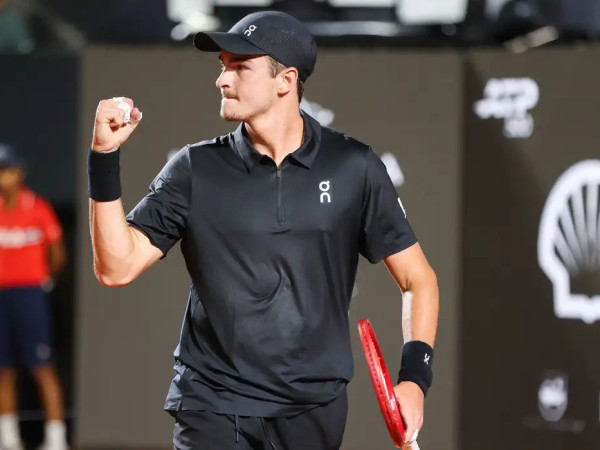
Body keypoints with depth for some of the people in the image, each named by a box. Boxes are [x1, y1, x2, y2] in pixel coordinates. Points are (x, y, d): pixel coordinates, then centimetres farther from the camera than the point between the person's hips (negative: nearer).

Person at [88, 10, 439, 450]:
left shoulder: (354, 169, 2)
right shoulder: (195, 170, 3)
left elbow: (418, 279, 7)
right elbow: (117, 268, -2)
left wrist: (415, 378, -7)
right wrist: (104, 159, -11)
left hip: (314, 412, 0)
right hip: (212, 409, 0)